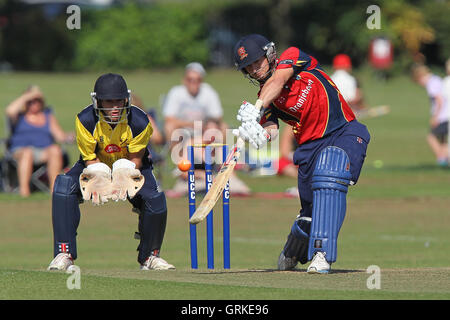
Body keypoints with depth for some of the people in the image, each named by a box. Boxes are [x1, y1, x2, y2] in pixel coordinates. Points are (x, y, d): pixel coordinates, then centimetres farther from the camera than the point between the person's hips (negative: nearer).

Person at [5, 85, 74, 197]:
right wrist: (26, 96, -7)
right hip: (21, 149, -2)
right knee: (27, 152, -39)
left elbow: (60, 136, 11)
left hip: (44, 152, 2)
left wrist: (67, 137, -12)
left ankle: (54, 187, -37)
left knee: (55, 149, -33)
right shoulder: (20, 116, 13)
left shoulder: (48, 116, 21)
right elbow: (10, 111, -13)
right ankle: (24, 189, -47)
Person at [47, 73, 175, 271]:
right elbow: (90, 159, -15)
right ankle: (64, 254, -23)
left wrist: (123, 177, -33)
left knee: (155, 199, -27)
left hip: (131, 168, 0)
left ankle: (149, 256, 1)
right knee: (64, 186, -28)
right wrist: (100, 179, -32)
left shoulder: (139, 122, -24)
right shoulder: (85, 120, -24)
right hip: (96, 166, 0)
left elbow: (136, 159, -14)